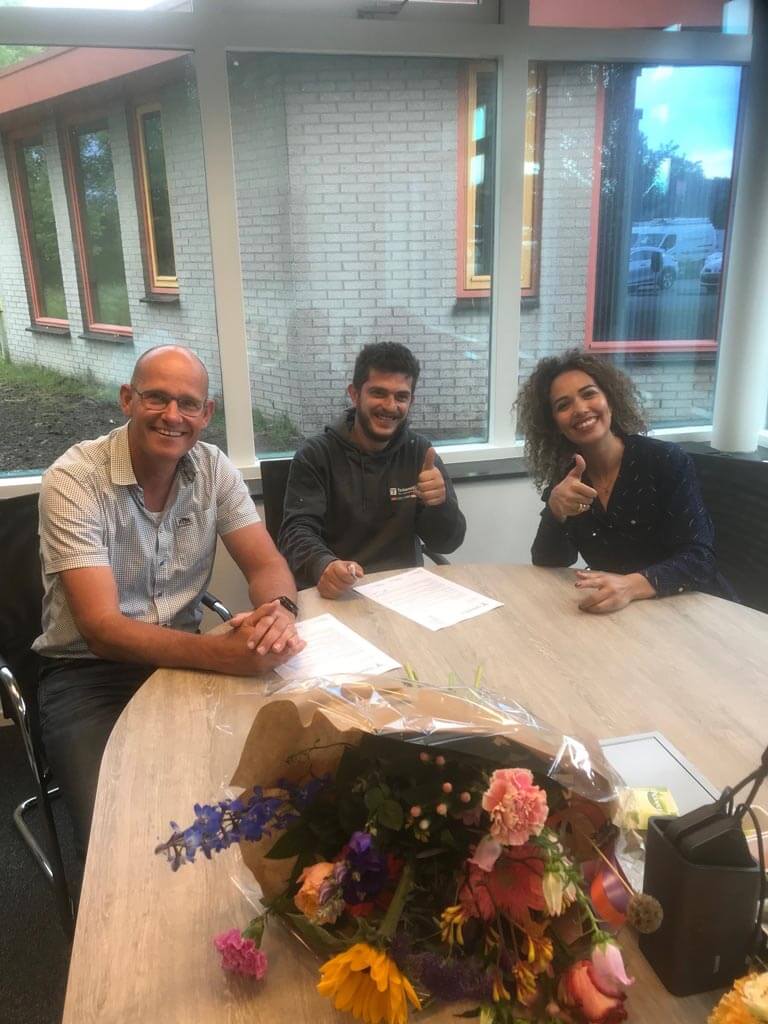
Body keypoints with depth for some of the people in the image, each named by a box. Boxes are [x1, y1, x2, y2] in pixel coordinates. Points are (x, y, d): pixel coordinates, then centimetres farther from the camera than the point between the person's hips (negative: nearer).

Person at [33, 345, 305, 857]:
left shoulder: (214, 468, -3)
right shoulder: (73, 480, -18)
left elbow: (267, 565, -4)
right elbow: (102, 629, -25)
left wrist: (279, 611, -30)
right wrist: (223, 652, -40)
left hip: (184, 657, 4)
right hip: (89, 671, -4)